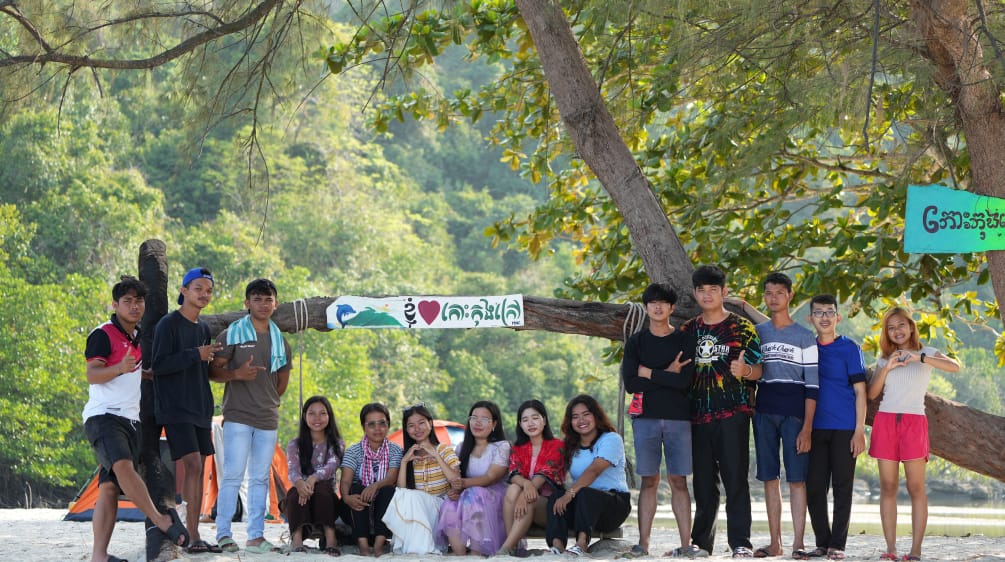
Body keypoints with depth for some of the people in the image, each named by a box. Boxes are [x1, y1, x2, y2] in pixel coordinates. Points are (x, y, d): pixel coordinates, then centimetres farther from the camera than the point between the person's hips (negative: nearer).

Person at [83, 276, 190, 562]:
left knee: (110, 488, -2)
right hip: (103, 417, -7)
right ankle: (162, 521, -28)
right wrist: (120, 368, -33)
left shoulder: (137, 337, 20)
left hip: (130, 420, 7)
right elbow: (92, 375, -17)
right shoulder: (103, 335, -5)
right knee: (123, 466, -32)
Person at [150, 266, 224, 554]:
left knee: (198, 468, 5)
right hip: (175, 408, -8)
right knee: (192, 463, -16)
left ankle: (194, 535, 9)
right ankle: (192, 537, -17)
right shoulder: (168, 324, -8)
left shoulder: (204, 328, 15)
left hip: (200, 408, 8)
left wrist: (213, 359, 5)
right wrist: (196, 355, -19)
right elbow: (159, 365, -16)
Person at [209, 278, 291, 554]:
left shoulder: (280, 341, 13)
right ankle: (223, 534, -6)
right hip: (238, 416, -5)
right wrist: (236, 374, -20)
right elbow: (213, 371, -4)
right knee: (233, 475, -10)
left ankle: (256, 536, 11)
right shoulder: (232, 334, -1)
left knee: (260, 479, 7)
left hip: (268, 419, 5)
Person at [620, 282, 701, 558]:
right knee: (649, 481, 1)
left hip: (678, 418, -1)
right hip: (646, 418, 1)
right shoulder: (636, 342, 9)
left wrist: (648, 373, -5)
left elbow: (684, 381, -9)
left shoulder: (684, 341, 6)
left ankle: (686, 544, -3)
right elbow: (630, 383, -3)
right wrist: (667, 375, -7)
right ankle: (643, 544, 1)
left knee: (679, 481, -2)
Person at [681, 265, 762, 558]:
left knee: (735, 478, -9)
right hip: (698, 414, 4)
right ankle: (701, 542, 16)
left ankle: (740, 543, -9)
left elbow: (757, 370, -1)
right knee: (703, 481, 8)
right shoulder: (688, 330, 14)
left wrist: (744, 371, -22)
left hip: (733, 413, -4)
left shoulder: (741, 327, 3)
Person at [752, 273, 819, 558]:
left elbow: (812, 386, -2)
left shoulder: (805, 337, 2)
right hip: (764, 414, 3)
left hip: (794, 416, -3)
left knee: (796, 479, -6)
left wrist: (807, 428, -9)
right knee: (769, 478, 4)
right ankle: (775, 543, 8)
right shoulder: (756, 333, 13)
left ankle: (798, 543, -4)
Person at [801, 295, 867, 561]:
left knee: (842, 487, 0)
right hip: (815, 428, 4)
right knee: (814, 487, 3)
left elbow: (860, 391, -2)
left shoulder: (849, 349, 0)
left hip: (844, 429, -4)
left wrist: (859, 430, -9)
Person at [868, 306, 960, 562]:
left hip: (914, 423, -3)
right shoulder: (884, 359, 16)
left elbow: (954, 366, -12)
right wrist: (886, 368, -6)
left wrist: (919, 358, -19)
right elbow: (872, 394, 7)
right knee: (888, 487, -1)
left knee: (916, 488, -6)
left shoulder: (927, 353, 7)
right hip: (885, 421, 3)